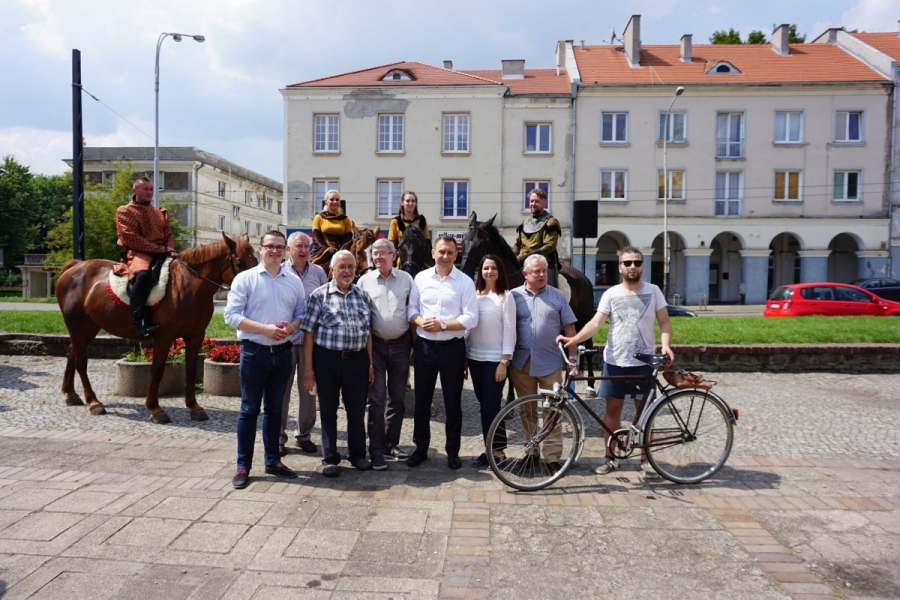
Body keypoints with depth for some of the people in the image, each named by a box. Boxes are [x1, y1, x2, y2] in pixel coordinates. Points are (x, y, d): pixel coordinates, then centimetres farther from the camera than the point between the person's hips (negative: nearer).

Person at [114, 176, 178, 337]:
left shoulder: (160, 213, 23)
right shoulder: (125, 212, 3)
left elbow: (169, 234, 20)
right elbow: (131, 239, -9)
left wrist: (169, 248, -5)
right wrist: (160, 249, -15)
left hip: (162, 253, 7)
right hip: (138, 253, -7)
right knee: (143, 274, -39)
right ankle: (140, 323, -37)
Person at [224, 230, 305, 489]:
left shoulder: (294, 281, 7)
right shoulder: (245, 278, -5)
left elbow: (302, 312, 11)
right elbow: (231, 315, -11)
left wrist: (292, 326, -11)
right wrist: (265, 328, -20)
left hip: (282, 352, 4)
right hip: (254, 352, -4)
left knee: (274, 409, 15)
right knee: (249, 409, 3)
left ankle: (273, 460, 26)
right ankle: (243, 466, 13)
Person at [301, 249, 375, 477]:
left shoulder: (363, 296, 9)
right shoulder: (319, 295, -2)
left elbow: (368, 333, 12)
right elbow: (309, 333, -4)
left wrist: (370, 364, 8)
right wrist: (308, 367, -7)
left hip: (357, 359, 3)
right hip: (327, 359, -3)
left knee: (357, 409, 10)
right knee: (328, 409, 8)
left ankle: (358, 455, 26)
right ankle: (330, 459, 20)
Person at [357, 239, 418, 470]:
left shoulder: (406, 279, 4)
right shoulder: (365, 281, 1)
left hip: (401, 345, 2)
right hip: (376, 345, -2)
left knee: (397, 398, 10)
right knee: (376, 399, 0)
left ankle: (391, 444, 23)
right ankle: (376, 450, 7)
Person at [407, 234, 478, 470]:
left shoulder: (465, 282, -5)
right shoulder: (421, 278, 4)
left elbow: (471, 318, -10)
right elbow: (411, 308, 6)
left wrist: (442, 324, -19)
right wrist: (420, 321, -14)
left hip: (452, 348, -2)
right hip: (424, 346, 2)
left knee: (453, 403, 8)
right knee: (422, 401, 11)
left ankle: (452, 452, 22)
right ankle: (421, 448, 26)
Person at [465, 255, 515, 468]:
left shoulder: (506, 296, -5)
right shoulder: (474, 294, 9)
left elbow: (510, 331, -8)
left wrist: (504, 362, -13)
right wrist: (464, 356, 8)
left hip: (495, 358, -5)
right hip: (474, 357, 5)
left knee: (490, 404, -4)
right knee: (484, 404, 9)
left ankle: (496, 450, 9)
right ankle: (491, 448, 18)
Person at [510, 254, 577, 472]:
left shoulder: (557, 296, 4)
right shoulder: (514, 296, 3)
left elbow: (569, 329, 6)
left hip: (550, 363, -1)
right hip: (522, 363, 1)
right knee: (527, 410, 11)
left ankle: (552, 456, 7)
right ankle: (531, 451, 24)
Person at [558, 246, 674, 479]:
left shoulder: (653, 291, 2)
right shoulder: (611, 294, 0)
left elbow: (664, 322, 1)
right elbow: (596, 322, -9)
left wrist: (666, 345, -17)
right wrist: (574, 339, -25)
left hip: (644, 362, 0)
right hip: (615, 361, 1)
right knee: (613, 408, 7)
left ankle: (646, 459, 18)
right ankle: (610, 457, 18)